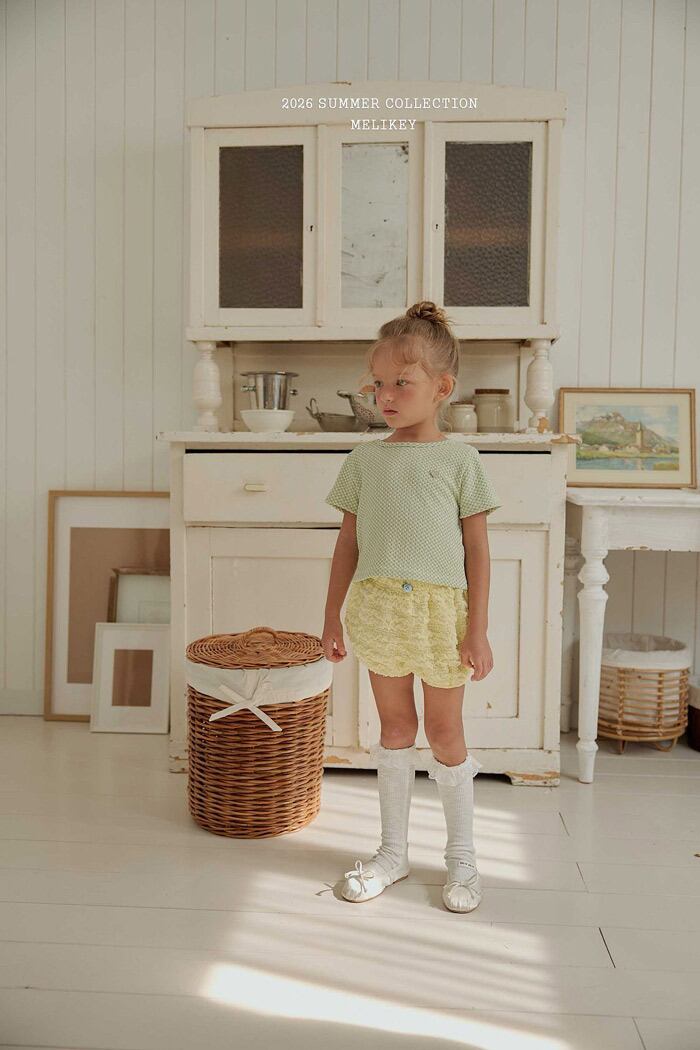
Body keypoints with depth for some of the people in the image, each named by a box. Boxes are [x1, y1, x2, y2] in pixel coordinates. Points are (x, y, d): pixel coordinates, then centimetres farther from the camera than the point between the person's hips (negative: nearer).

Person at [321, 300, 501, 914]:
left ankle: (462, 858, 28)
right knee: (395, 727, 14)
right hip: (378, 608, 3)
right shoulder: (364, 459, 6)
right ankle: (394, 852, 29)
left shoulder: (460, 459, -2)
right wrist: (333, 617, 8)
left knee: (444, 732, 9)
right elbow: (349, 543, 10)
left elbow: (477, 549, -2)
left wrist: (477, 630, -6)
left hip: (439, 609, -2)